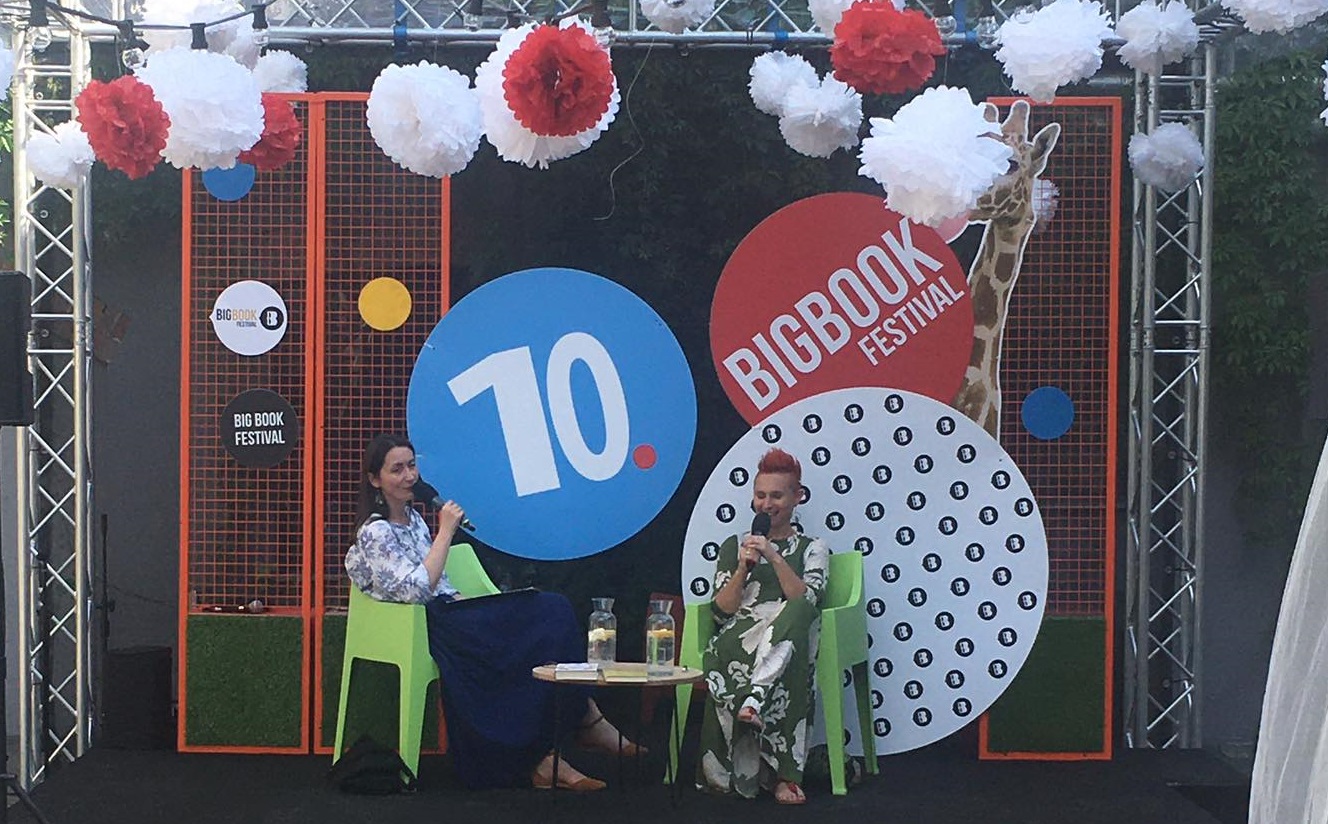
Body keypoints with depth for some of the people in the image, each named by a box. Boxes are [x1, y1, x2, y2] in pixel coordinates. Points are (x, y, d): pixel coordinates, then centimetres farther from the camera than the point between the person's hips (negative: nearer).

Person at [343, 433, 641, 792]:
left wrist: (464, 601, 6)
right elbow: (416, 590, -23)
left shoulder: (412, 517, 18)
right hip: (429, 629, -9)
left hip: (445, 611, 9)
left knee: (552, 611, -11)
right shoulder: (376, 533, -10)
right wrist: (445, 532, -17)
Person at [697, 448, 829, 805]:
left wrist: (774, 558, -11)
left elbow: (806, 602, -3)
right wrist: (743, 568, -4)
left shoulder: (812, 548, 18)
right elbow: (721, 611, 10)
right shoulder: (734, 546, 22)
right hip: (738, 637, 1)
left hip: (787, 638, -1)